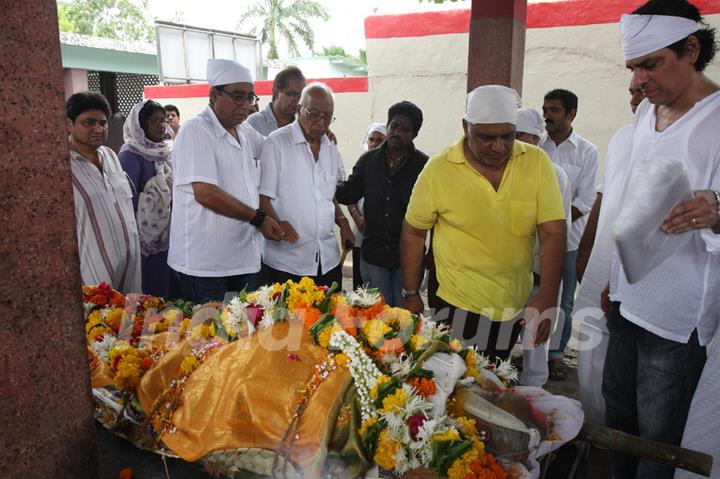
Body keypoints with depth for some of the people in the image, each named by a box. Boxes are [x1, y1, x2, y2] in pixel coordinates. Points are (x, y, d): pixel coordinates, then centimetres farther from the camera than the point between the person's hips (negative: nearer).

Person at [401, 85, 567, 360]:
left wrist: (547, 297, -19)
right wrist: (411, 295, 0)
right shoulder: (438, 169, -12)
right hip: (458, 309, -3)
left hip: (517, 309, 3)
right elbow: (413, 233, -2)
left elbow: (553, 232, -9)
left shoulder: (537, 162, -7)